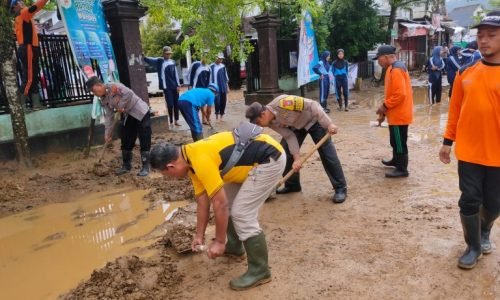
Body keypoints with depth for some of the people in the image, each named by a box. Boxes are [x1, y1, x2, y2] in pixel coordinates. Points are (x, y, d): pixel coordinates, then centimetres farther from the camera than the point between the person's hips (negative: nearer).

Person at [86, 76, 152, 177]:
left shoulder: (113, 86, -19)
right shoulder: (104, 100, 5)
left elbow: (129, 93, -29)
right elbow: (109, 116, 5)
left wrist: (121, 106, -19)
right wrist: (108, 133, 0)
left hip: (140, 113, -8)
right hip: (128, 116, 8)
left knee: (144, 141, -5)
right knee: (126, 141, 12)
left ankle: (145, 167, 2)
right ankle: (126, 165, 26)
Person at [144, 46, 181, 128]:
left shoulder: (172, 62, 10)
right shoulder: (159, 61, -2)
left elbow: (176, 74, 10)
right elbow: (149, 60, -14)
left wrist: (178, 85, 5)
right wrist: (143, 56, -34)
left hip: (175, 86, 4)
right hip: (167, 87, -4)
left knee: (176, 104, 7)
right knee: (170, 104, -3)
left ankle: (176, 120, 18)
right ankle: (171, 122, 8)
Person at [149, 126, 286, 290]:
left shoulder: (201, 161, -25)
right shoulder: (192, 158, 6)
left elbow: (220, 204, -20)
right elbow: (203, 199, 15)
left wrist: (219, 241, -7)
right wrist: (199, 235, 21)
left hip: (270, 159, -10)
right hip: (258, 158, 10)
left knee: (242, 214, -9)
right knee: (229, 203, 17)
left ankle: (260, 270, 6)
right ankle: (234, 248, 37)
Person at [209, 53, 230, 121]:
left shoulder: (223, 66, 10)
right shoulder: (212, 67, -3)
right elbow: (210, 77, -1)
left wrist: (227, 86, 15)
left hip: (223, 88, 4)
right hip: (216, 88, -4)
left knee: (223, 102, 5)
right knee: (217, 102, -10)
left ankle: (221, 116, 17)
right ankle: (217, 116, 4)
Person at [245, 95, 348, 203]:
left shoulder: (282, 103, -38)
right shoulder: (271, 123, -15)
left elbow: (312, 105, -33)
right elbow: (290, 136, -12)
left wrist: (328, 124, -34)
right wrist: (297, 158, -20)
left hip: (313, 119, -7)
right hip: (295, 126, 7)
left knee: (327, 153, -10)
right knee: (285, 152, 1)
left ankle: (340, 188, -1)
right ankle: (292, 185, 17)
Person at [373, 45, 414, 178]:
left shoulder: (396, 70, -20)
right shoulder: (394, 68, 13)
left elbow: (400, 94, -27)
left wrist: (385, 106, -16)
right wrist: (385, 108, 16)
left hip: (399, 114, -10)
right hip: (397, 113, 10)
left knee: (399, 141, -1)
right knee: (396, 140, 23)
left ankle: (402, 169, 9)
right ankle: (396, 161, 39)